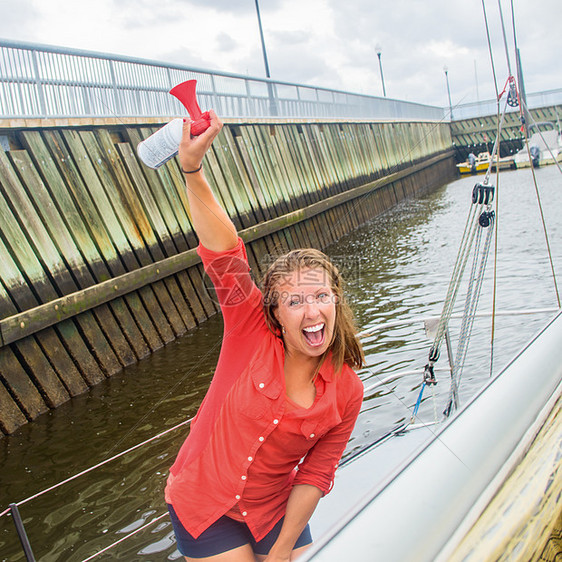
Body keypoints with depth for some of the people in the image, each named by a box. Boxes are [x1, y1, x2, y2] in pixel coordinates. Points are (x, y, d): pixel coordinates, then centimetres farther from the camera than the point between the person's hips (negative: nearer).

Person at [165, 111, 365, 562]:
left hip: (273, 512, 2)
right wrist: (193, 169, -41)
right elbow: (224, 254, -32)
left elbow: (315, 475, -8)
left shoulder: (347, 393, -15)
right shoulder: (253, 332, -21)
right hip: (201, 506, -2)